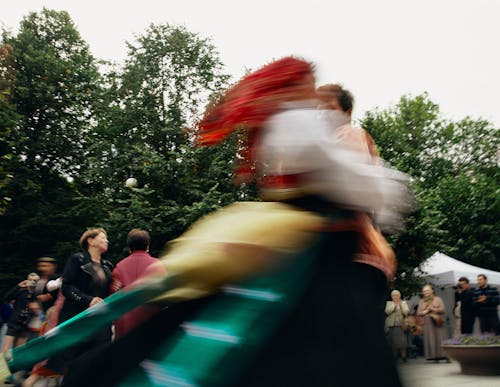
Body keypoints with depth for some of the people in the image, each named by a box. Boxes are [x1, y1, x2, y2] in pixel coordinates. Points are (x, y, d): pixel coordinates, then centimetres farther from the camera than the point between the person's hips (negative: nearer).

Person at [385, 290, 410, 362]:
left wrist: (400, 305, -9)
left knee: (402, 341, -12)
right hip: (391, 325, 1)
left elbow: (406, 312, -2)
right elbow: (387, 311, -5)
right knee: (393, 342, -3)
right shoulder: (389, 303, 12)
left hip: (401, 325, 0)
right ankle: (394, 358, 3)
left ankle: (403, 356, -8)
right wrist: (395, 305, -9)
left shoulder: (404, 303, 12)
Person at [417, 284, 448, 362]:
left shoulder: (437, 299, 8)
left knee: (440, 339, -7)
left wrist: (433, 309, -10)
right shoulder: (421, 301, 14)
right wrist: (425, 311, -8)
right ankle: (435, 357, 0)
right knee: (430, 340, -3)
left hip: (437, 323, -2)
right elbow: (418, 313, 9)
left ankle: (445, 356, -6)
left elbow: (442, 309, -2)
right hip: (427, 324, 2)